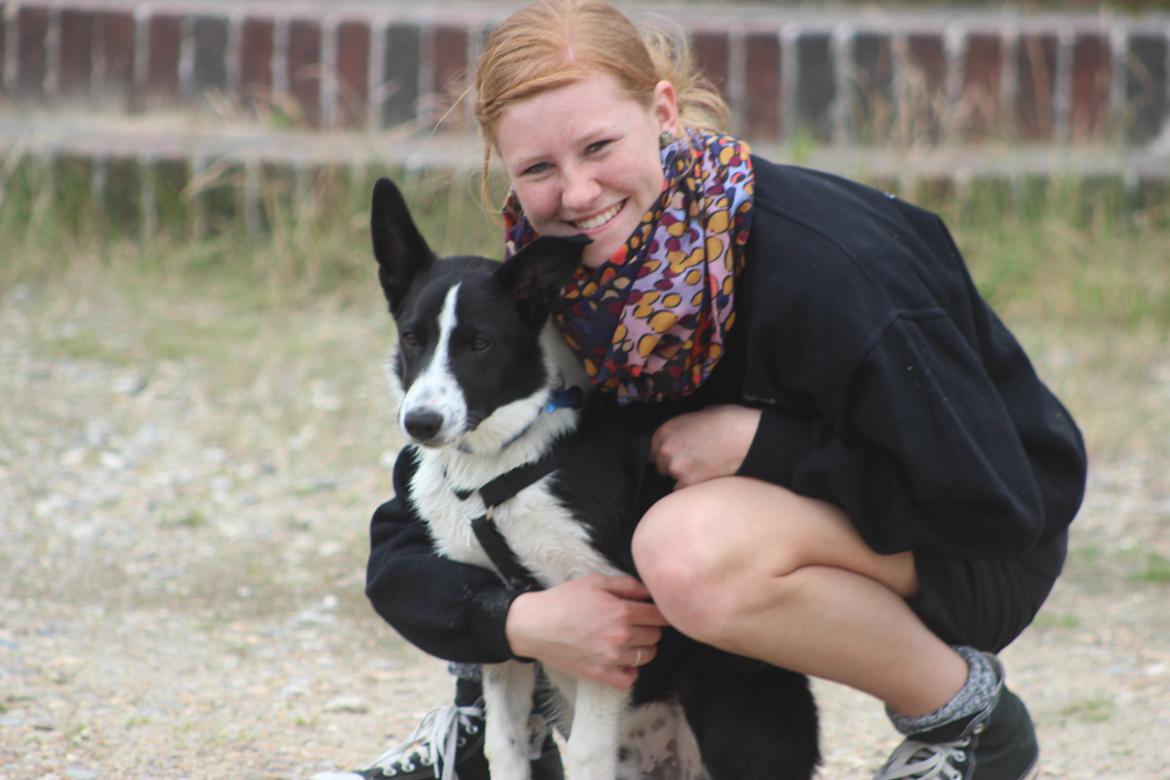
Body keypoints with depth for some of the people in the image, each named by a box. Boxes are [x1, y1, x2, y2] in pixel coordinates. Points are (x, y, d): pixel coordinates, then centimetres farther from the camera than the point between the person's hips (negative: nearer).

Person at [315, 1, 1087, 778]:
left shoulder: (824, 269, -31)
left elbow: (999, 504, -29)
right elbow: (403, 551, -11)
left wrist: (760, 441, -28)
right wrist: (517, 621, -32)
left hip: (976, 555, -6)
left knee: (691, 548, -36)